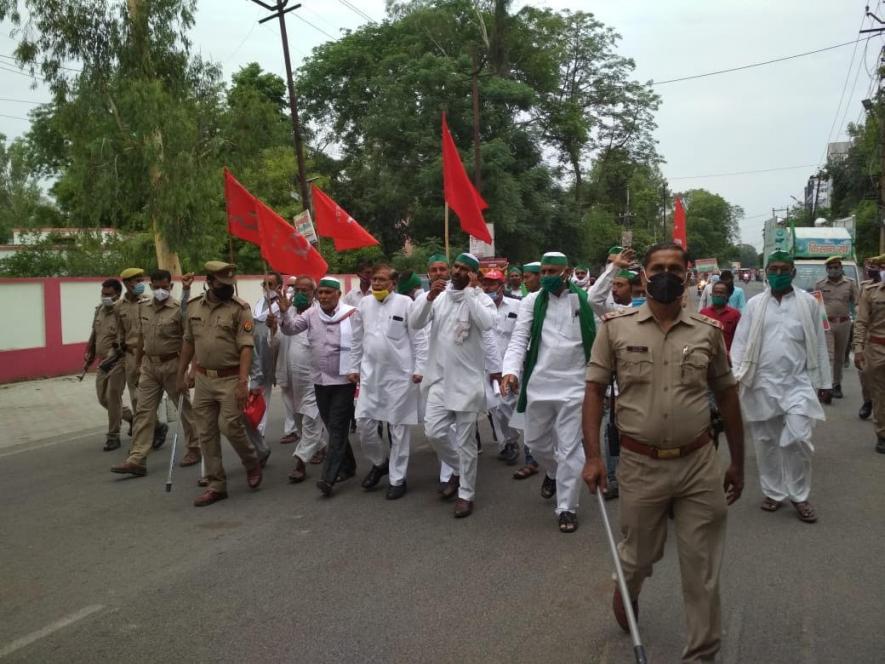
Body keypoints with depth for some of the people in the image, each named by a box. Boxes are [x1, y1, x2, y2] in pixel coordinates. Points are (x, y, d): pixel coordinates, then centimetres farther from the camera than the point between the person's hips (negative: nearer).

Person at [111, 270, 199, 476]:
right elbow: (141, 338, 16)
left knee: (185, 408, 8)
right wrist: (138, 363, 18)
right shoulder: (145, 309, 9)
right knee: (144, 411, 2)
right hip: (149, 365, 5)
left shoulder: (178, 309, -10)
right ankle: (136, 459, 4)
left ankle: (194, 449, 23)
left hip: (172, 364, -5)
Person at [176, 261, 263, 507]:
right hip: (203, 378, 5)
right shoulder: (194, 306, 7)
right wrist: (181, 374, 17)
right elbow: (188, 342, 16)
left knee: (230, 425, -8)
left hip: (230, 378, -5)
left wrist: (243, 382, -22)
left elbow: (246, 347, -14)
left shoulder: (240, 308, -9)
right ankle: (216, 485, 17)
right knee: (206, 433, 7)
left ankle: (252, 464, 21)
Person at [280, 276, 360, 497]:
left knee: (338, 428, -5)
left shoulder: (352, 314, -8)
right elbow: (290, 328, 2)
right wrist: (285, 311, -15)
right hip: (320, 380, 6)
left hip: (344, 380, -5)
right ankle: (347, 467, 30)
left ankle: (328, 478, -7)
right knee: (333, 427, 15)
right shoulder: (311, 314, 6)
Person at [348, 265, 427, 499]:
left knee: (399, 427, 4)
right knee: (364, 423, 4)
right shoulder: (364, 304, 8)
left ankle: (397, 478, 17)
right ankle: (380, 461, 30)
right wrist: (354, 367, 13)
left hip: (399, 375, -4)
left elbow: (418, 338, -7)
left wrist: (419, 368, -11)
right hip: (370, 374, 4)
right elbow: (357, 339, 14)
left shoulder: (405, 303, -6)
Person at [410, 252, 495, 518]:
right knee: (434, 431, 1)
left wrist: (469, 291, -20)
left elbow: (487, 323, -24)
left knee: (465, 440, 3)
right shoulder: (437, 295, 5)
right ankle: (459, 470, 29)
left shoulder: (480, 298, -3)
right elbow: (415, 323, -6)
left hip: (468, 378, -3)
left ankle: (466, 494, 16)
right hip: (439, 377, 3)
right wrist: (429, 297, -20)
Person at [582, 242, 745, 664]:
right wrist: (592, 457, -10)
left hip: (700, 464, 1)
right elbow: (595, 391, -3)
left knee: (703, 570, 9)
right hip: (640, 465, -1)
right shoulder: (616, 327, -4)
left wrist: (737, 462, 12)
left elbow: (726, 395, 10)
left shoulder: (708, 331, 1)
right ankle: (626, 593, 52)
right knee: (638, 556, 18)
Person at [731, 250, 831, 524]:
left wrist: (824, 382, 6)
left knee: (797, 439, -10)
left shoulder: (808, 303, 3)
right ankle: (773, 492, 26)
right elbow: (740, 342, 2)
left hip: (798, 382, -1)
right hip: (762, 383, 1)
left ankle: (799, 496, 10)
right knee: (766, 442, 9)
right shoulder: (754, 304, 4)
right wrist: (735, 376, -10)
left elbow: (819, 345, 6)